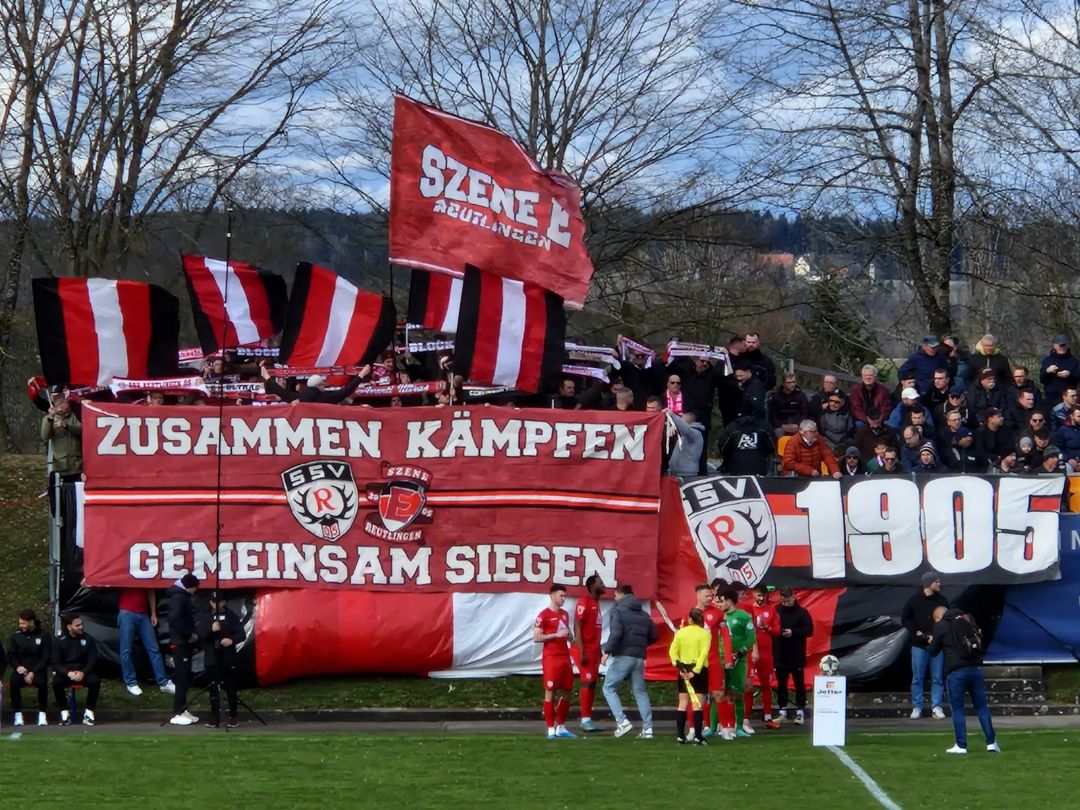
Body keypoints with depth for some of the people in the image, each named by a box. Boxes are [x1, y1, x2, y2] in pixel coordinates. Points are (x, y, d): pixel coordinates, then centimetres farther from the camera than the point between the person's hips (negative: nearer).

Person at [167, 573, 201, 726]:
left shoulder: (183, 596, 18)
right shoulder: (178, 597, -13)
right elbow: (175, 619, -24)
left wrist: (194, 634, 5)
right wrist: (190, 634, -17)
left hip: (184, 642, 10)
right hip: (180, 643, -10)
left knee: (184, 678, 11)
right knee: (182, 678, -10)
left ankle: (182, 710, 14)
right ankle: (178, 714, -10)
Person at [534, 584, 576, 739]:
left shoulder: (565, 614, 15)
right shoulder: (544, 615, -8)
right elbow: (536, 637, -12)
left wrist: (571, 639, 7)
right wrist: (556, 635, -19)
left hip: (565, 657, 7)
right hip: (551, 658, -7)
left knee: (566, 692, 8)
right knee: (550, 692, -5)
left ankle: (561, 727, 18)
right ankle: (550, 729, -4)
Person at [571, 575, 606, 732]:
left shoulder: (596, 603, 15)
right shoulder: (584, 603, -13)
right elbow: (577, 628, -17)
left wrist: (598, 650, 17)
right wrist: (582, 652, -21)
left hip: (594, 649, 9)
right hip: (585, 650, -9)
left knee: (592, 683, 8)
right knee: (587, 682, -9)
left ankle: (588, 719, 10)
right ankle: (585, 720, -8)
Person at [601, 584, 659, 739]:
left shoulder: (618, 610, -4)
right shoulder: (643, 614, 16)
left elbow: (615, 633, -18)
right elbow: (654, 635, 15)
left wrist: (607, 651, -14)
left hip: (622, 656, -6)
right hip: (639, 658, 6)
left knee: (609, 688, 4)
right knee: (640, 691, 11)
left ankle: (622, 721, -11)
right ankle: (647, 728, 5)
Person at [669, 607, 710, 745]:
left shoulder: (681, 632, 4)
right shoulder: (705, 633, -5)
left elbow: (672, 650, -5)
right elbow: (704, 653, -16)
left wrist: (678, 666, -10)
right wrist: (696, 671, -19)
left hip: (683, 670, 3)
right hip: (699, 670, -3)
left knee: (683, 703, 9)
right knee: (698, 704, -2)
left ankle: (681, 736, 6)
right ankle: (698, 737, -7)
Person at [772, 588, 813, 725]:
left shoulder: (802, 612, -2)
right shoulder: (776, 611, 3)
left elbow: (809, 630, -8)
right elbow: (771, 629, 9)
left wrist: (793, 632, -18)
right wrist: (769, 629, -11)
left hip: (797, 656, -2)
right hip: (780, 655, 2)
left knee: (799, 683, 3)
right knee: (781, 684, 9)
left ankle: (800, 712, 7)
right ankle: (782, 712, 17)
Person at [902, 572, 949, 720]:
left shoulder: (941, 600, 4)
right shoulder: (914, 600, 0)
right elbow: (905, 619, 2)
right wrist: (917, 632, -9)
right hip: (919, 645, -1)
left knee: (937, 678, 2)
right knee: (917, 678, 3)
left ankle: (937, 707, 5)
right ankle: (917, 708, 10)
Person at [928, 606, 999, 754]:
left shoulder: (940, 626, -1)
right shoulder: (968, 620, 13)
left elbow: (933, 651, 5)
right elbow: (981, 640, 22)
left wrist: (932, 642, 24)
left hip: (955, 672, -4)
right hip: (975, 668, 4)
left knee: (957, 709, 3)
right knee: (982, 706, 8)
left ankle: (961, 745, 1)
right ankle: (991, 742, 4)